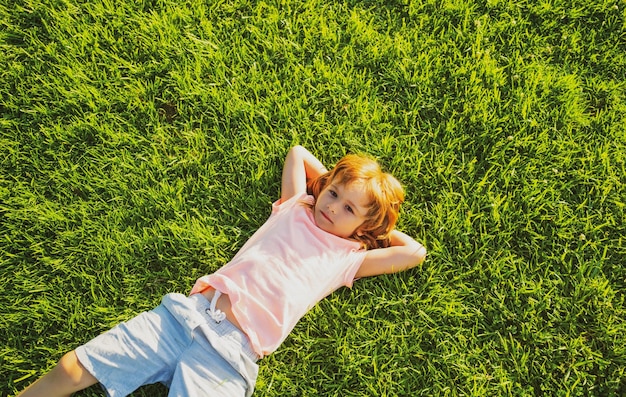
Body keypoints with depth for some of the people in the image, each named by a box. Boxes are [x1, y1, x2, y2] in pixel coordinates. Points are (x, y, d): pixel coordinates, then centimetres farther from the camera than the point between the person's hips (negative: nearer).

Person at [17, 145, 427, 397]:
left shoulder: (347, 258, 8)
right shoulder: (295, 208, 14)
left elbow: (415, 252, 5)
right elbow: (297, 153, 27)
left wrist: (378, 222, 14)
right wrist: (332, 182, 24)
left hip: (231, 353, -2)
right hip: (189, 310, 3)